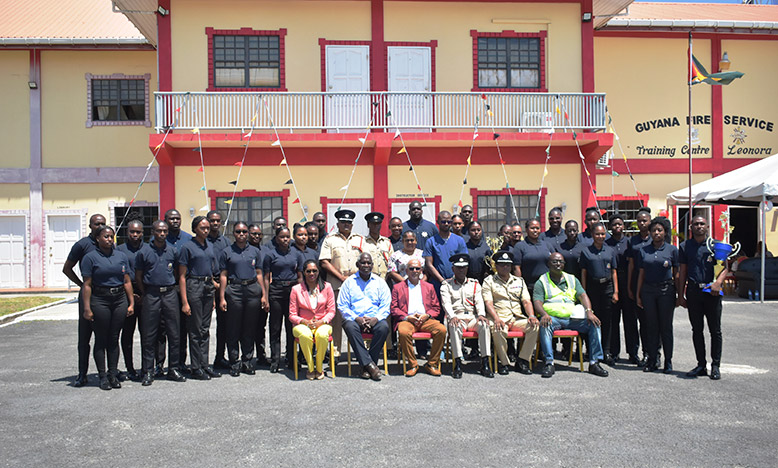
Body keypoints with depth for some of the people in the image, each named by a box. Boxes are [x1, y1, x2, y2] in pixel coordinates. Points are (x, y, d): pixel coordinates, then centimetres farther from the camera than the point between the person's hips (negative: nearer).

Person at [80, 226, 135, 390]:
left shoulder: (121, 256, 10)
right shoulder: (90, 257, -2)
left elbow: (127, 282, 11)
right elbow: (87, 285, -6)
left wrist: (131, 303, 6)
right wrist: (87, 308, -11)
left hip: (120, 299, 4)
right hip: (100, 301, -3)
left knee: (114, 339, 8)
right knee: (101, 339, 2)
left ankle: (113, 374, 15)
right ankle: (102, 376, 10)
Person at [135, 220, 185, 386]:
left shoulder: (173, 251, 7)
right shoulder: (144, 252, 1)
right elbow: (138, 277, 6)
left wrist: (172, 290, 10)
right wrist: (145, 295, 4)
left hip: (170, 294, 2)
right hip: (151, 296, -2)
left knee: (174, 333, 3)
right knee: (149, 335, 1)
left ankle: (174, 369, 14)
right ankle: (148, 372, 9)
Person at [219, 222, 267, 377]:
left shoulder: (255, 251, 12)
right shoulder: (226, 252, 5)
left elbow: (259, 274, 13)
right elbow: (223, 276, 3)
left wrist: (264, 295, 6)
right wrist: (222, 298, -4)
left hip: (253, 290, 2)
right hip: (234, 290, -2)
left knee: (250, 329, 6)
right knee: (233, 329, 2)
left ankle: (247, 361, 16)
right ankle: (234, 363, 11)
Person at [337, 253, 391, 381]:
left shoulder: (379, 282, 14)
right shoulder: (349, 282, 11)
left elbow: (386, 306, 5)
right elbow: (342, 306, 3)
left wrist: (375, 319, -13)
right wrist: (357, 318, -13)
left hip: (374, 319, 1)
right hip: (355, 319, -1)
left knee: (384, 327, -32)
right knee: (350, 327, -35)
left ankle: (366, 366, -21)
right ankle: (369, 364, -32)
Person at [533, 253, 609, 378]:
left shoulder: (572, 279, 21)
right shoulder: (542, 282, 9)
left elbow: (583, 296, 8)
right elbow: (537, 302, -3)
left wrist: (589, 312, -12)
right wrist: (544, 314, -25)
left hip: (572, 318, 4)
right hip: (552, 318, -3)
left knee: (594, 323, -18)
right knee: (544, 325, -36)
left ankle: (594, 363, -15)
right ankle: (549, 363, -34)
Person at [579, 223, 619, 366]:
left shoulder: (610, 251, 10)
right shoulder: (586, 252, 5)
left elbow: (614, 272, 10)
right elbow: (583, 273, 4)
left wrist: (616, 291, 3)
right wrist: (583, 293, -1)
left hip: (607, 287, 1)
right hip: (592, 287, -1)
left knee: (607, 320, 1)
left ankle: (606, 352, 8)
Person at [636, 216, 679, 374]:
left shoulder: (672, 249, 2)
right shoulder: (644, 250, 8)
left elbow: (676, 274, 2)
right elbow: (641, 273, 10)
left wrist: (678, 294, -2)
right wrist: (638, 295, 7)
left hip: (666, 290, -2)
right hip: (648, 290, 2)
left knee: (666, 326, 2)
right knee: (651, 326, 6)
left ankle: (668, 361, 12)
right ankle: (652, 360, 14)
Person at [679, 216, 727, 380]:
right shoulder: (685, 246, 9)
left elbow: (726, 267, 0)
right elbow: (683, 272, 10)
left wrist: (718, 282, -19)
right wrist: (681, 295, 6)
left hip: (711, 291, -2)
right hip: (693, 291, 2)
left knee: (715, 330, 2)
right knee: (697, 330, 7)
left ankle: (716, 366, 10)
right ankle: (701, 365, 15)